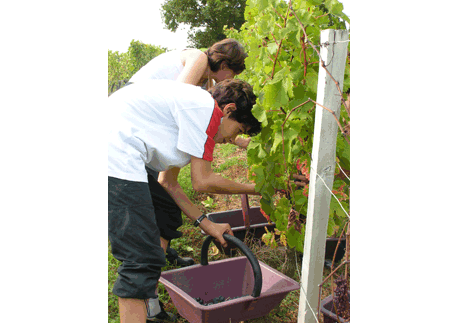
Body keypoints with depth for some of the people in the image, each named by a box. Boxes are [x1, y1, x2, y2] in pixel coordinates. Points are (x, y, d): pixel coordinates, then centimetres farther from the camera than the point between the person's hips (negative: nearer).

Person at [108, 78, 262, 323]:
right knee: (143, 260, -9)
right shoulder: (205, 106, -7)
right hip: (117, 162, -11)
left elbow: (170, 185, 22)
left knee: (164, 217, 27)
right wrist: (253, 189, 8)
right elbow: (202, 182, -6)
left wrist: (205, 224, 19)